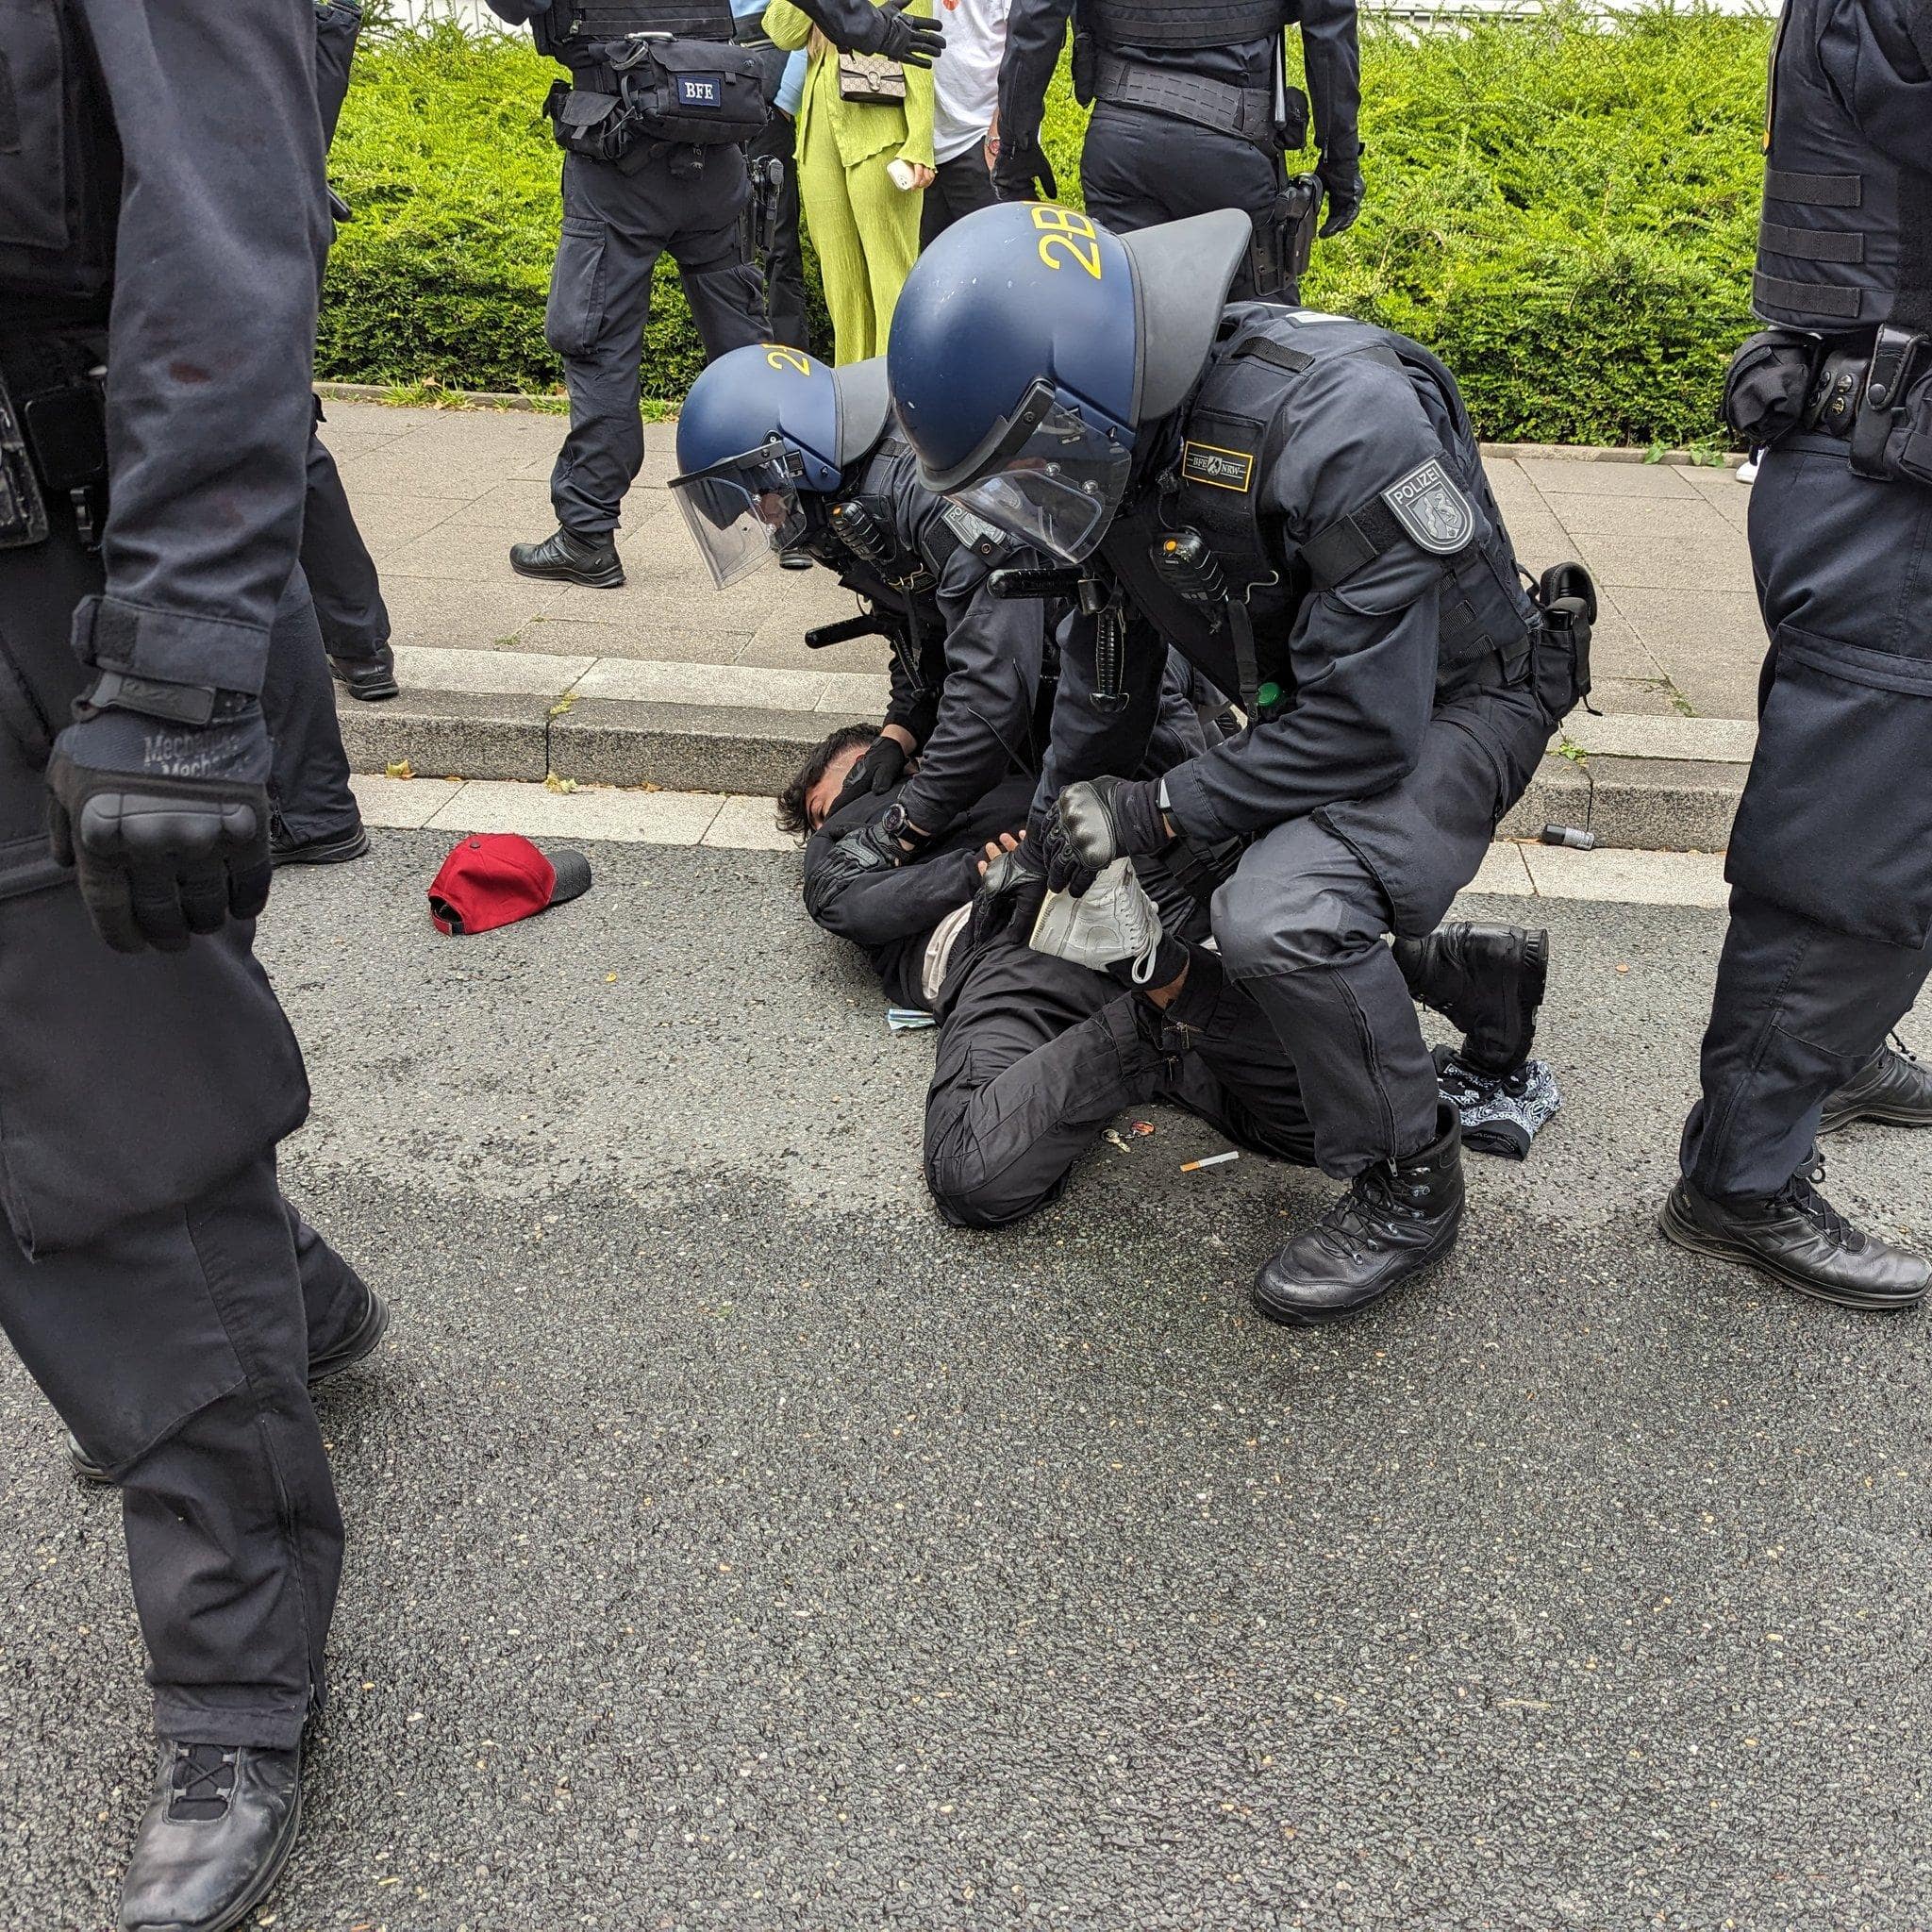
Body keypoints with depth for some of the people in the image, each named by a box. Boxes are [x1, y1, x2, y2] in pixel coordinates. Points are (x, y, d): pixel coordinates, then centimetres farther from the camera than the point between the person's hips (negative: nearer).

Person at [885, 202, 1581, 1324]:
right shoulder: (1122, 428, -9)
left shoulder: (1341, 423, -35)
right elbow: (1107, 657, 6)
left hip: (1447, 702, -8)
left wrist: (1161, 813, -24)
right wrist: (1061, 832, 13)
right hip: (1301, 698, 8)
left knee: (1281, 916, -33)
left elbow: (1365, 723, -32)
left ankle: (1409, 1191, -8)